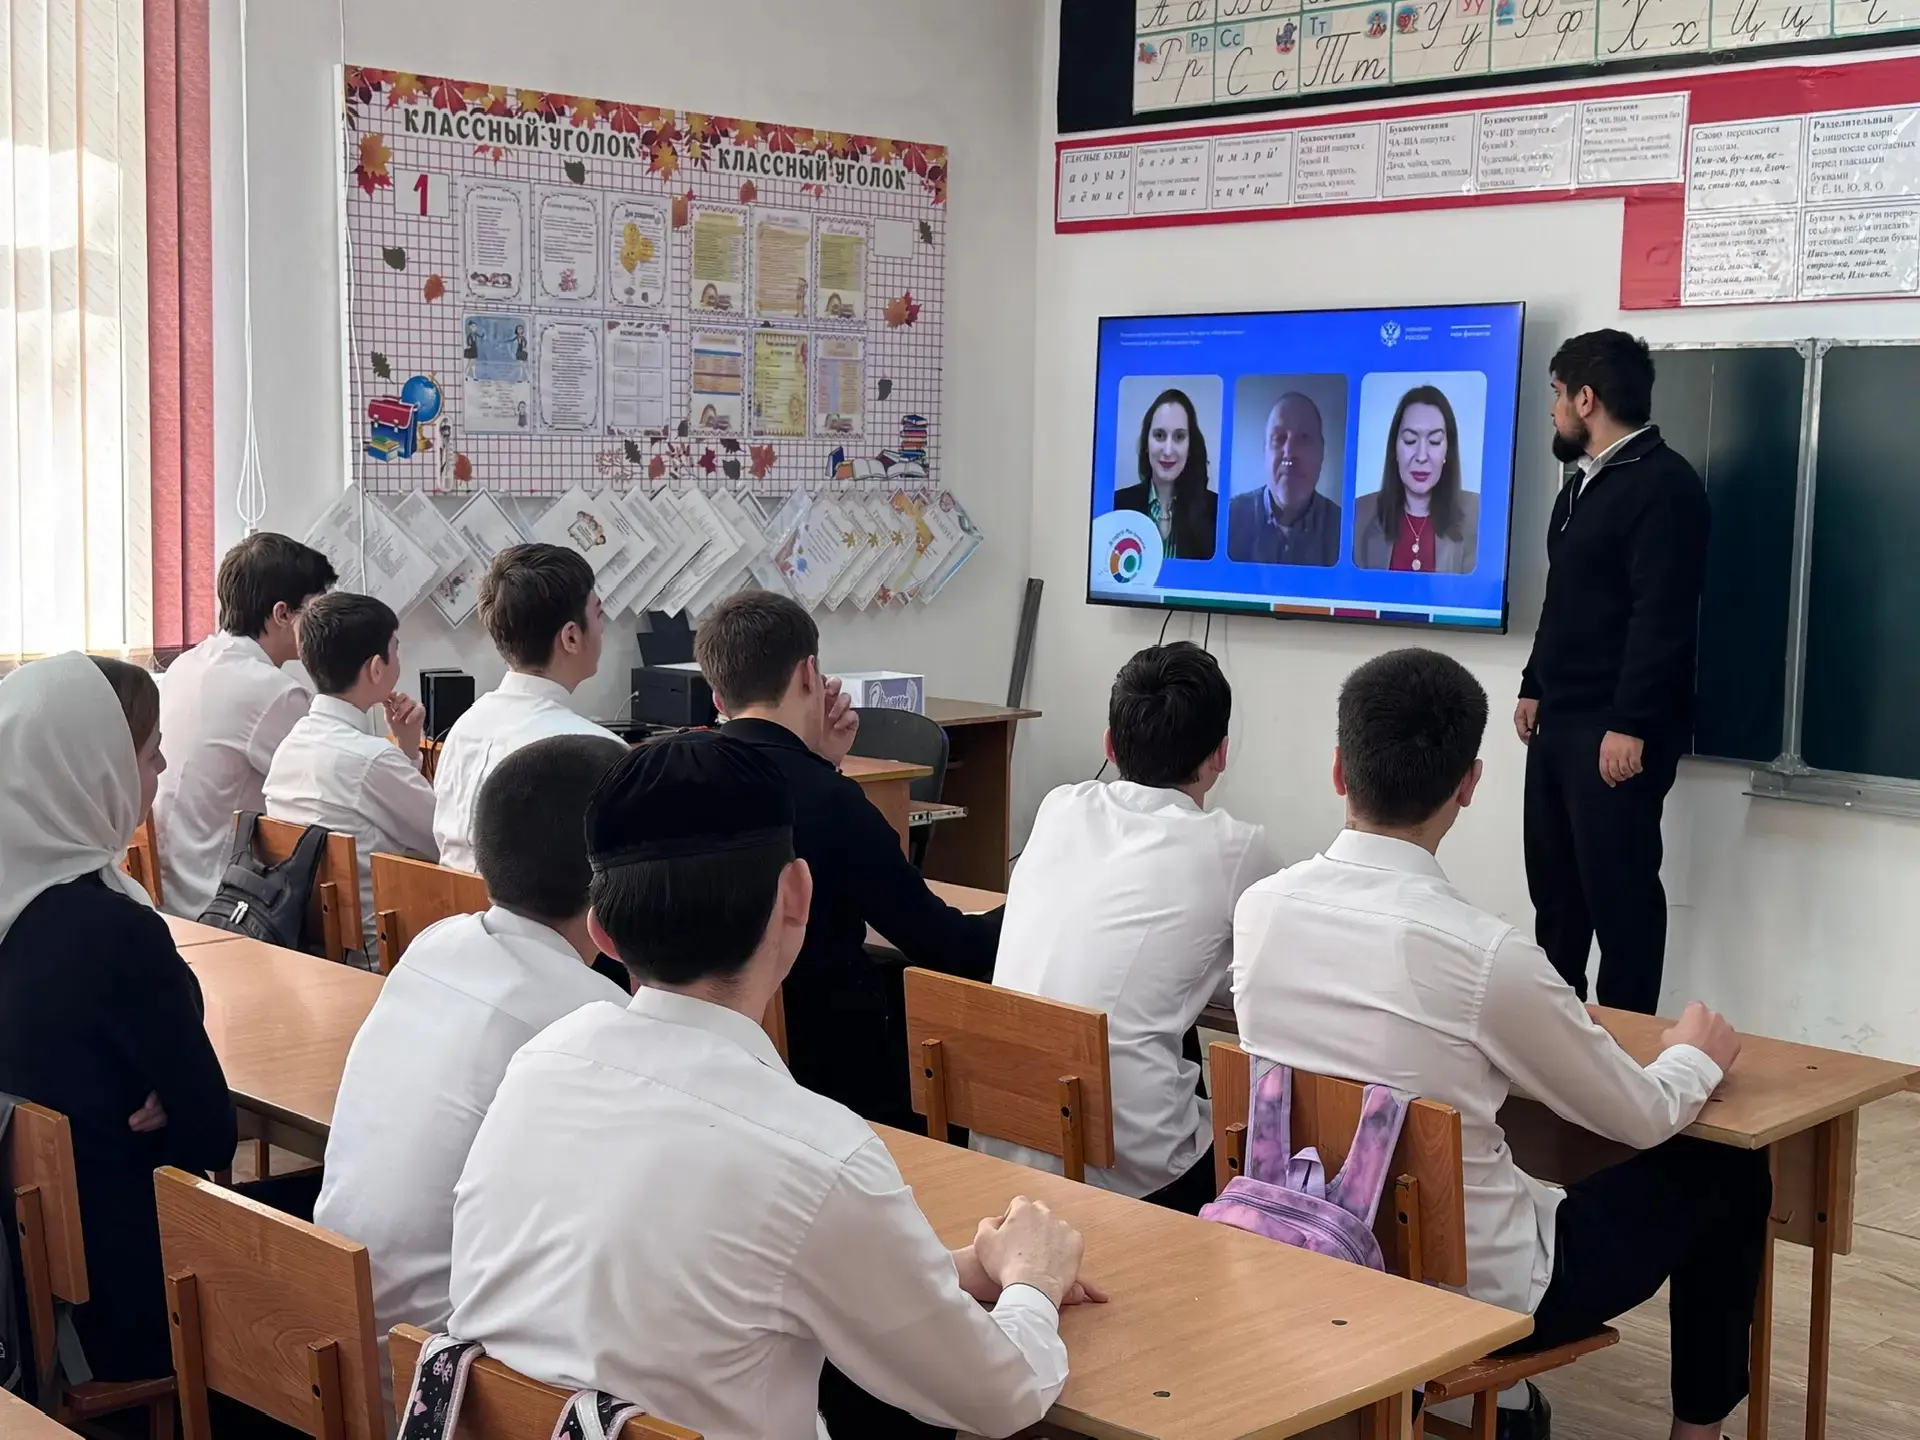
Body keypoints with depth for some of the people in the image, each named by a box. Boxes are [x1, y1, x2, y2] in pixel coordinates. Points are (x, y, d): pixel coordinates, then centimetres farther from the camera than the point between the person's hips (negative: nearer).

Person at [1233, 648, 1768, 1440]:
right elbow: (1643, 1120, -8)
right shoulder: (1487, 954, -24)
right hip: (1476, 1291, -5)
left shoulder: (1260, 908, -9)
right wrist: (1697, 1056, 14)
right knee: (1727, 1172, 14)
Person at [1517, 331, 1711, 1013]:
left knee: (1619, 890, -4)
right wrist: (1535, 687, 24)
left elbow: (1662, 617, -20)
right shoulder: (1585, 483, 18)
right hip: (1561, 721, 10)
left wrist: (1630, 724, -23)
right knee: (1553, 882, 14)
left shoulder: (1663, 485, -13)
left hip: (1617, 731, -10)